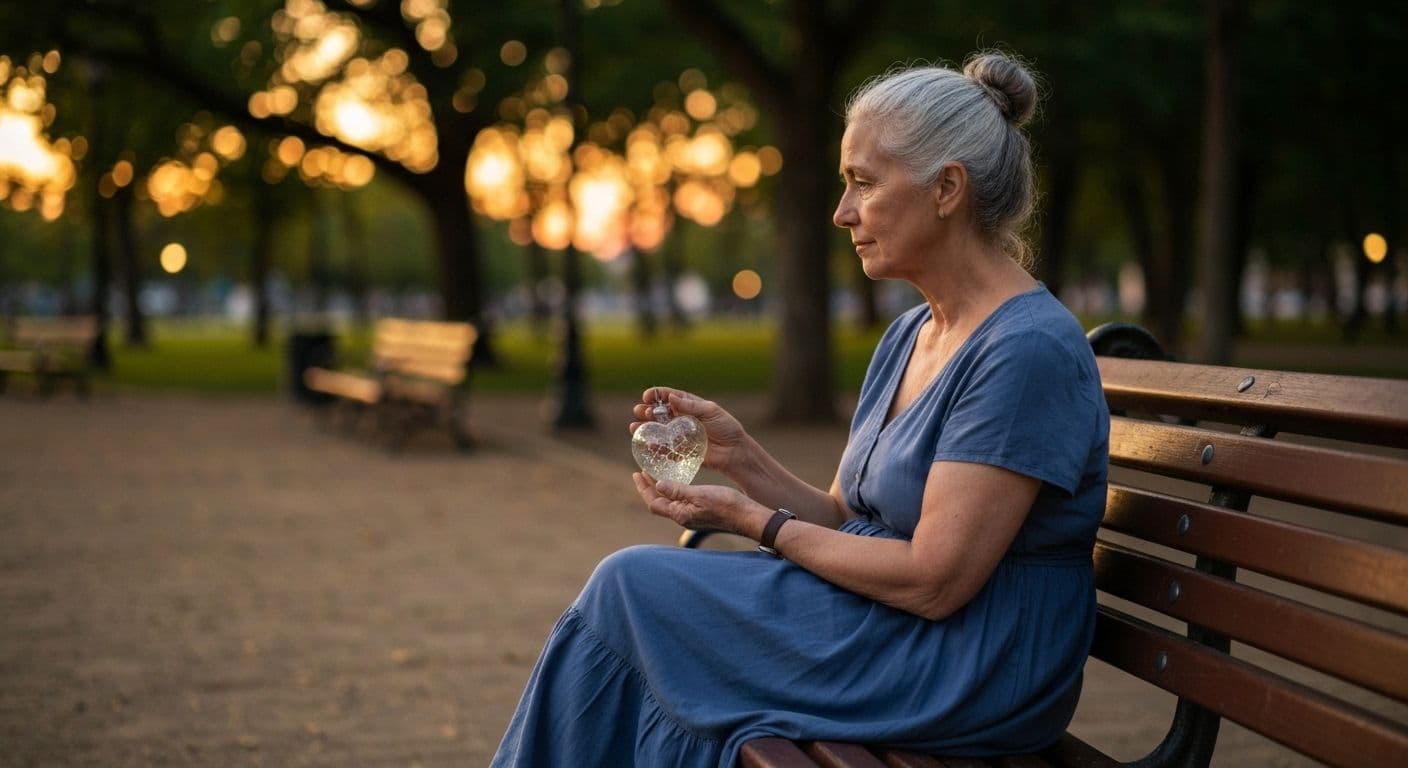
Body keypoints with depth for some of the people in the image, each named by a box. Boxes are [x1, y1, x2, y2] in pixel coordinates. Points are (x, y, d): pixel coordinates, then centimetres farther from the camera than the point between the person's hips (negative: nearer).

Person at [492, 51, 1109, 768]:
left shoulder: (1029, 350, -19)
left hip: (974, 675, -8)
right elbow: (844, 520, 12)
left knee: (632, 583, -9)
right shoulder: (907, 337, 10)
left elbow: (932, 580, -22)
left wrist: (754, 521, -13)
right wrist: (740, 456, -4)